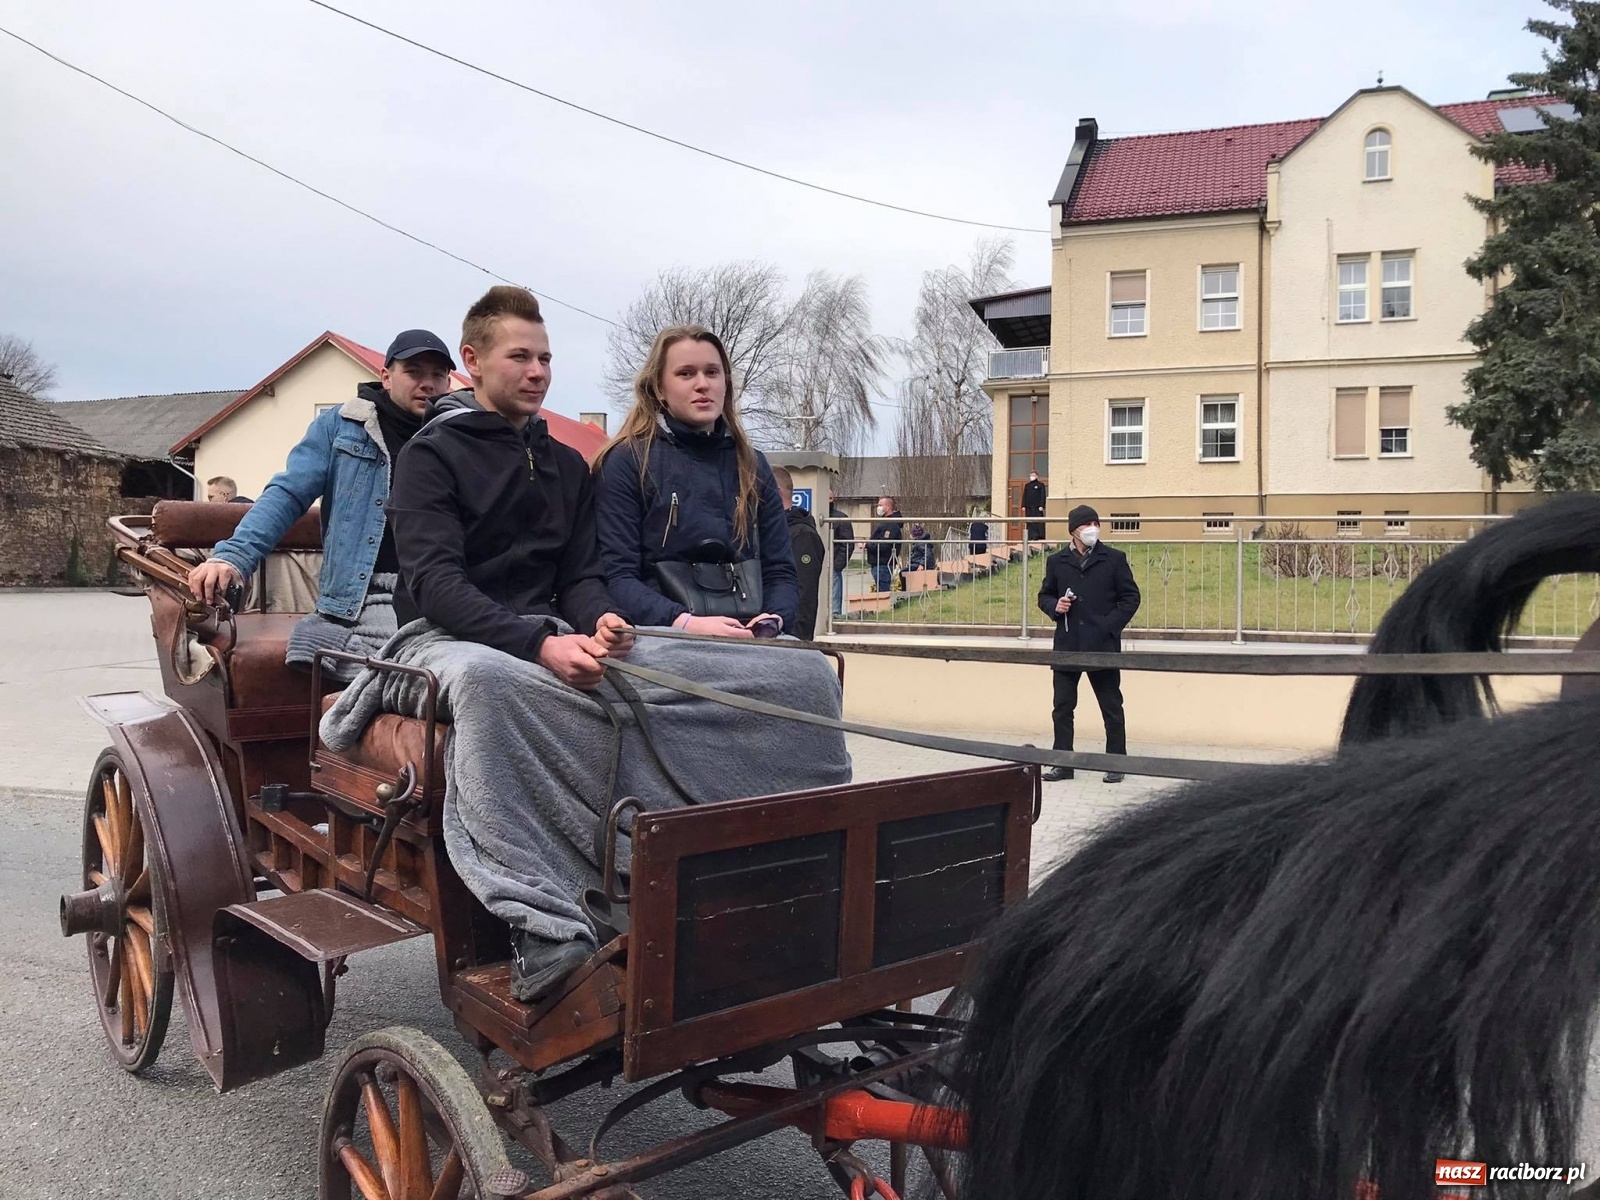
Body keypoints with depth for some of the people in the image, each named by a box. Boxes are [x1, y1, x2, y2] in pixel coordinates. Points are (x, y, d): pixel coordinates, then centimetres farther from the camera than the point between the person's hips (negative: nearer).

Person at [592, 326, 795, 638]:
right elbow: (617, 577, -4)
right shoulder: (626, 462, 3)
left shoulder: (753, 466, 16)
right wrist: (685, 623, -19)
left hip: (749, 644, 4)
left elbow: (780, 570, 14)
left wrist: (773, 621, -6)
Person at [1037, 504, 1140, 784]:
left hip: (1103, 645, -2)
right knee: (1062, 707, 4)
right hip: (1067, 645, 2)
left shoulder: (1114, 559, 2)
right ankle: (1063, 763, 14)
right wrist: (1054, 606, -5)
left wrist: (1110, 626, -8)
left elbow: (1131, 597, 3)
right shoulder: (1056, 561, 8)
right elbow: (1044, 596, 17)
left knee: (1111, 707, 5)